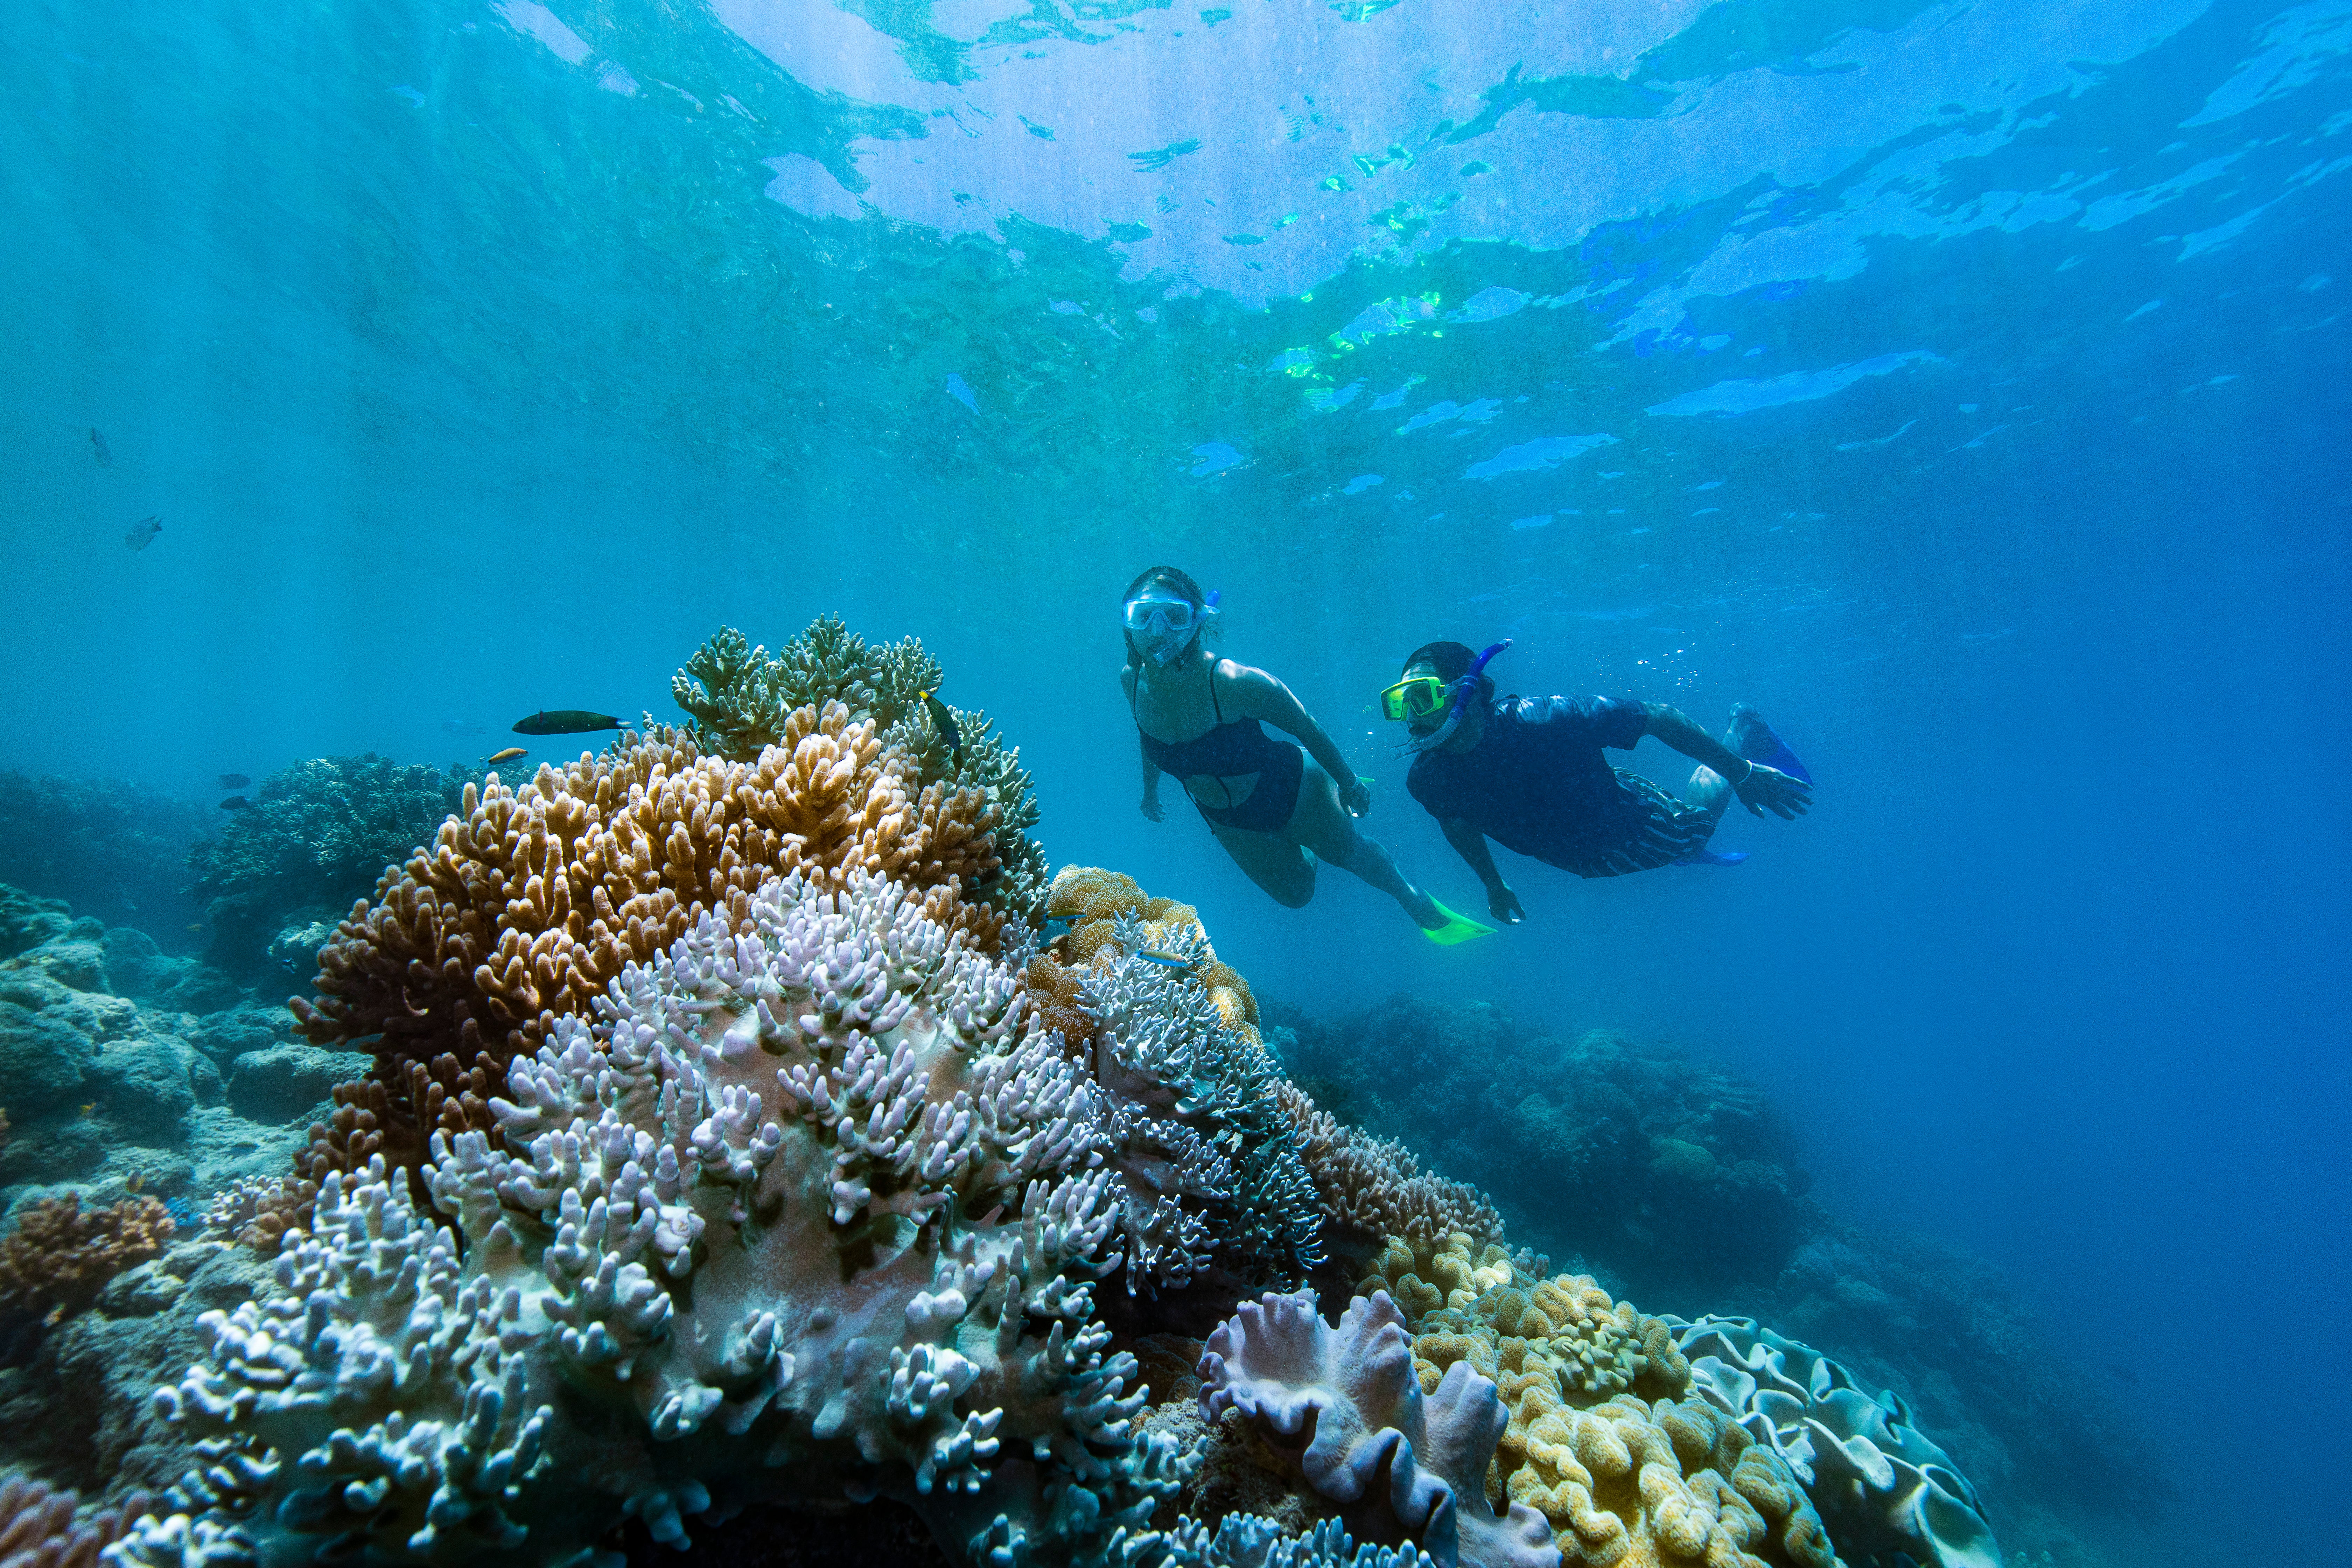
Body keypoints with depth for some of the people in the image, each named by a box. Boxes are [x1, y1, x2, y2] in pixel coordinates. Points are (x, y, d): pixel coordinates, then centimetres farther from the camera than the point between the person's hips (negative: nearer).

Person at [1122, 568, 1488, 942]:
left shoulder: (1232, 681, -37)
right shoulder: (1132, 680, -21)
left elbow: (1306, 727, -22)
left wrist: (1350, 783, -10)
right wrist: (1151, 790, 17)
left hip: (1292, 791, -5)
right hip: (1231, 824, 5)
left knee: (1349, 851, 20)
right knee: (1295, 894, 23)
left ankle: (1415, 901, 51)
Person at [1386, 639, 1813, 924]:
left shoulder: (1542, 721, -42)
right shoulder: (1426, 780, -27)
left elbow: (1661, 717, -29)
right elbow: (1457, 821, -2)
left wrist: (1744, 774, -21)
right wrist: (1493, 884, 9)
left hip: (1634, 826, -4)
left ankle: (1745, 730, 44)